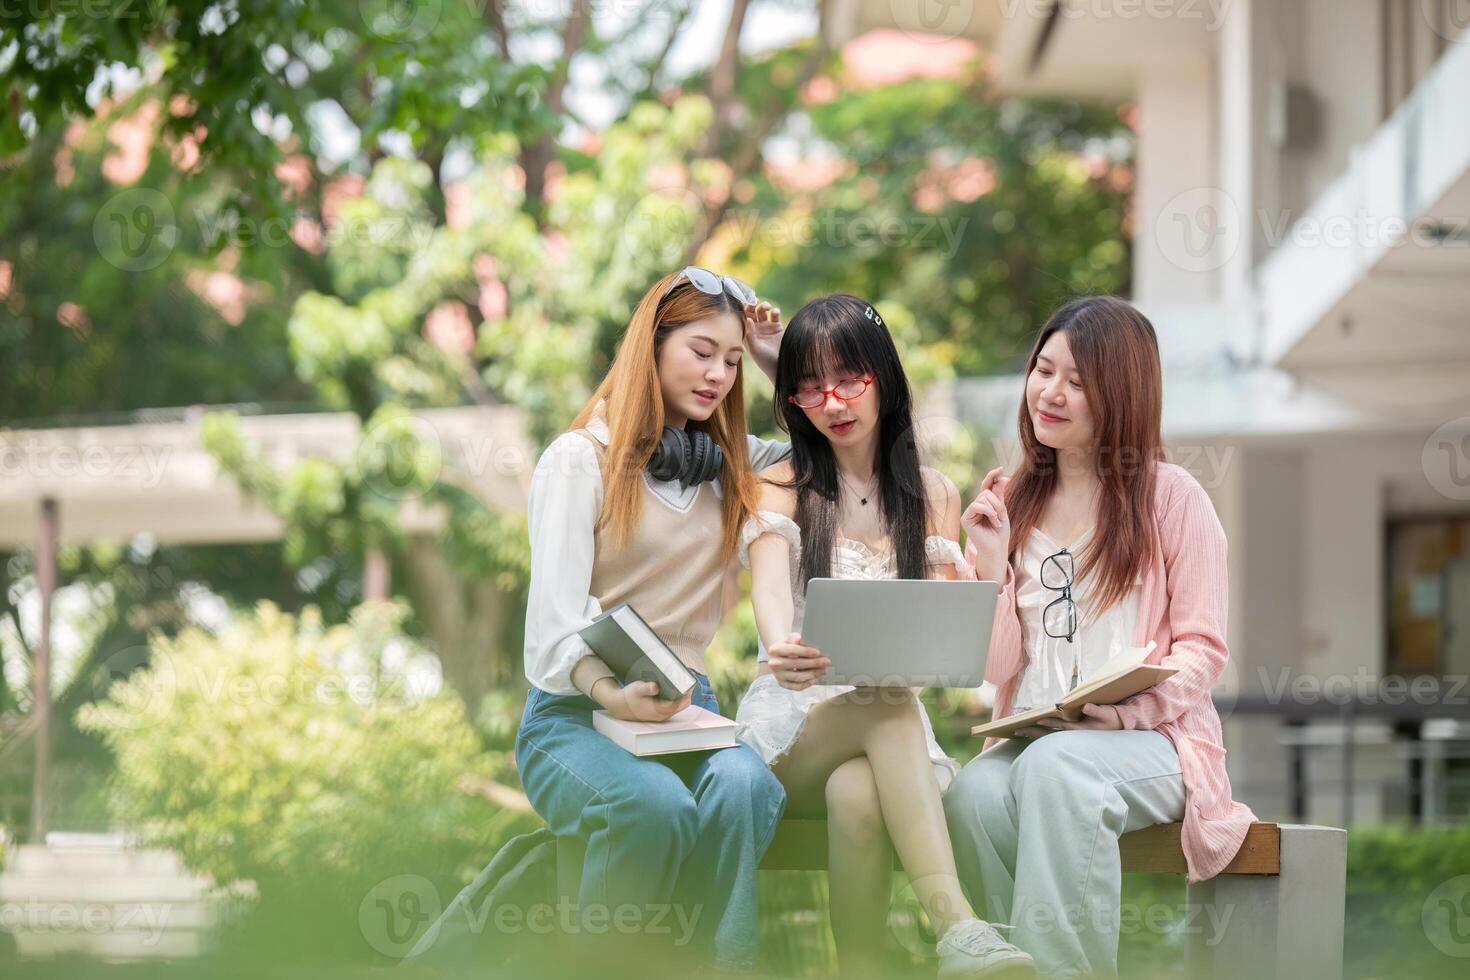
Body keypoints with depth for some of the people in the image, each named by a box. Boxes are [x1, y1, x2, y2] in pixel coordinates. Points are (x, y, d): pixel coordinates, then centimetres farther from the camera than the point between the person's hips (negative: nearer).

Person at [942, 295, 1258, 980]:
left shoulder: (1172, 497, 4)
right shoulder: (1011, 503, 15)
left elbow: (1203, 649, 0)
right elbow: (997, 667, 11)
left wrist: (1132, 703, -18)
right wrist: (991, 563, -2)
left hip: (1148, 741, -3)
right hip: (1029, 737, 3)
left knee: (1056, 768, -38)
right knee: (974, 794, -33)